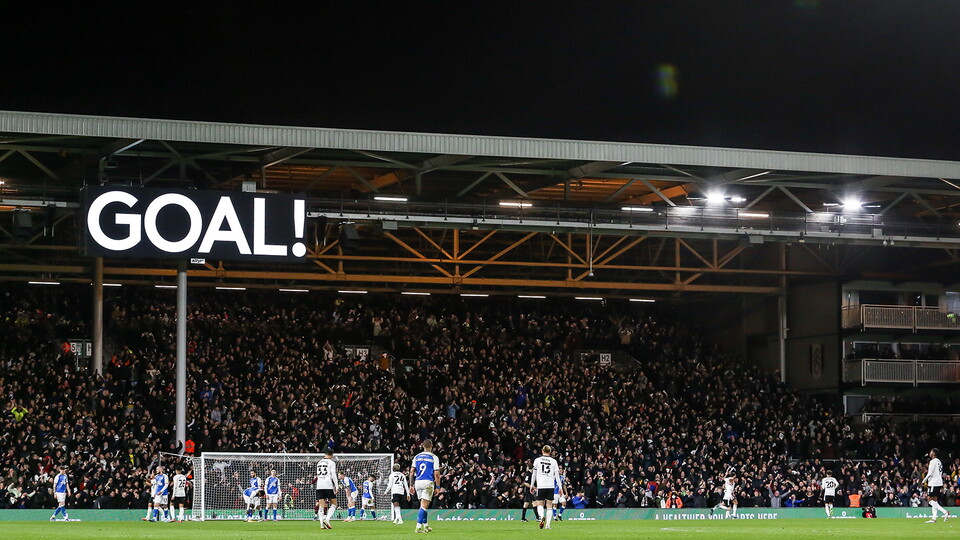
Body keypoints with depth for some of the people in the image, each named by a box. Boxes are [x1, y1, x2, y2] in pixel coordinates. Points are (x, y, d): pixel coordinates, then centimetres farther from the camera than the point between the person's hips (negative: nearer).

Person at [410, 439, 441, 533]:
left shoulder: (417, 457, 9)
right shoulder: (434, 458, -2)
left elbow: (412, 471, 6)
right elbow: (436, 474, -7)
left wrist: (412, 485, 12)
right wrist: (438, 487, 0)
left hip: (417, 482, 4)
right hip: (428, 482, -4)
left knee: (423, 505, 18)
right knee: (424, 506, -5)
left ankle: (425, 525, 24)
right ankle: (419, 526, -12)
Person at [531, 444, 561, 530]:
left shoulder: (537, 460, 3)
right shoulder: (554, 461, 4)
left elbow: (534, 474, 7)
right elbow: (557, 475, 4)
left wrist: (532, 485, 17)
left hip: (540, 485, -1)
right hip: (551, 486, 1)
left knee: (540, 504, 6)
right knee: (549, 505, 7)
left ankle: (542, 517, -24)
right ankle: (548, 525, 1)